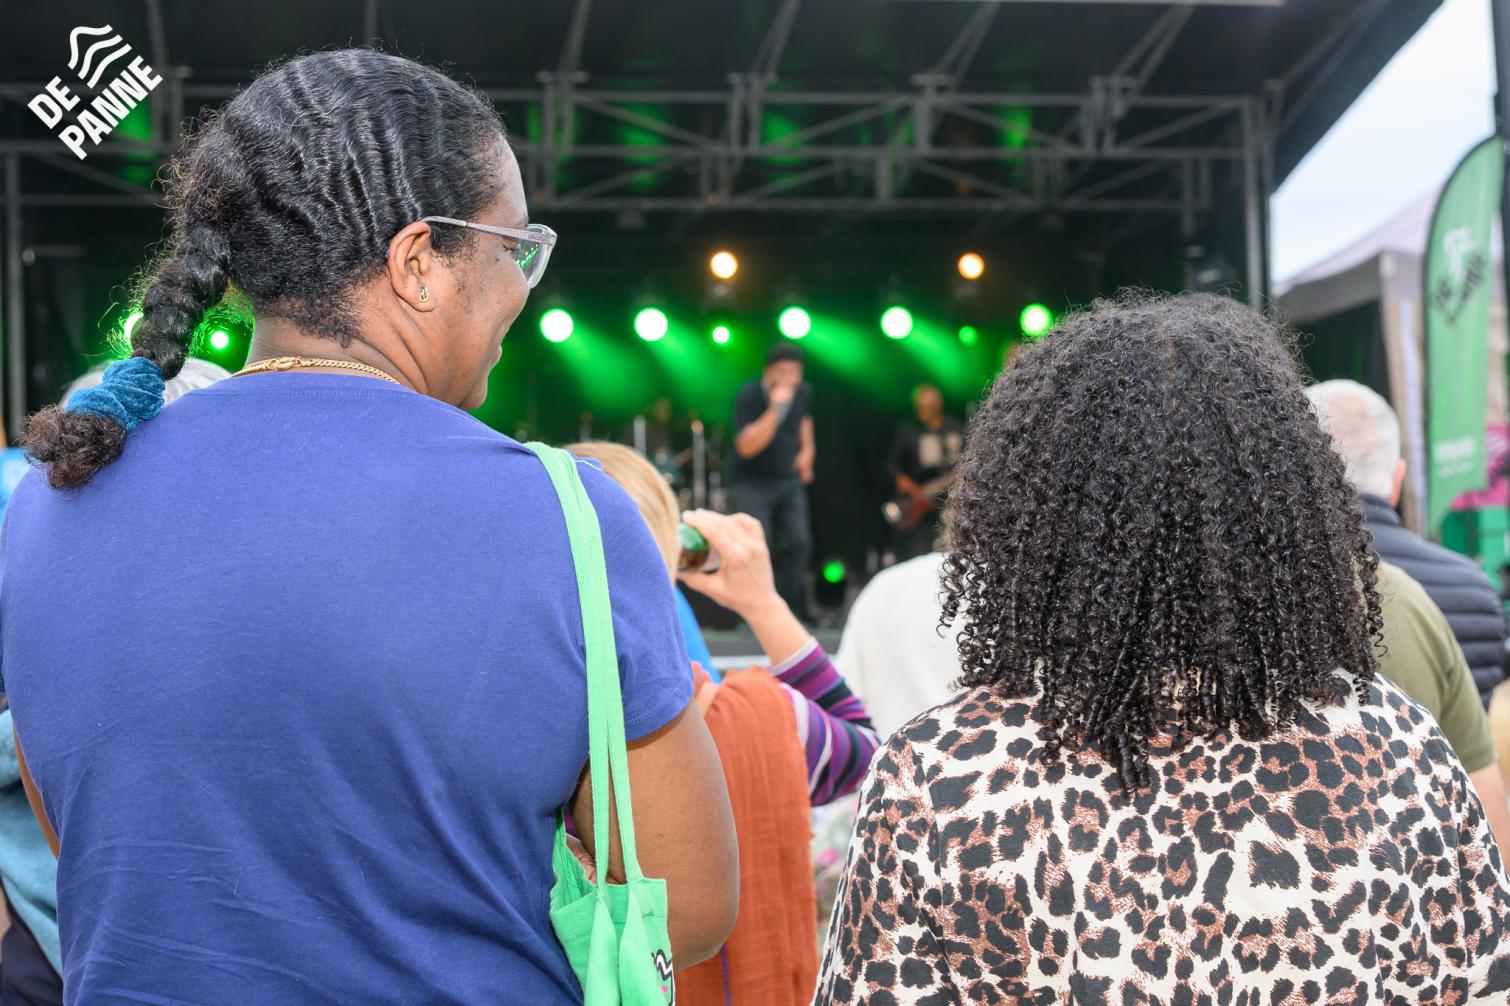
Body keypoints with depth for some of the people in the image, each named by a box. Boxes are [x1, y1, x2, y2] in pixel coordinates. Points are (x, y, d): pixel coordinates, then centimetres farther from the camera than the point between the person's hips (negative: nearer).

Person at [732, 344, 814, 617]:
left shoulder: (803, 392, -2)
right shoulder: (749, 397, -19)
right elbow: (747, 447, -29)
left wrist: (806, 449, 10)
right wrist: (774, 409, -35)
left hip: (789, 479, 5)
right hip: (753, 482, -5)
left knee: (799, 542, -5)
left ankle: (791, 609, 7)